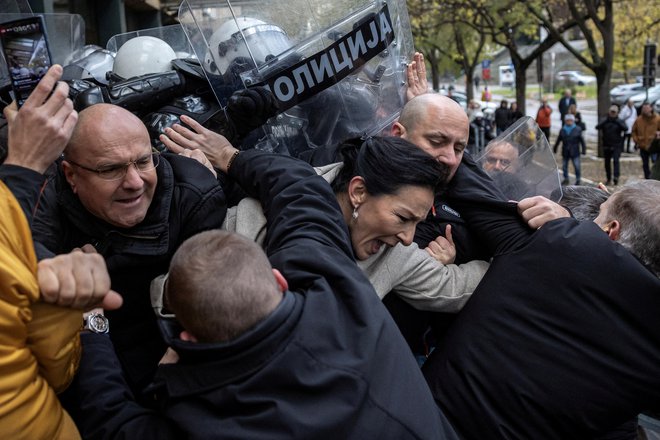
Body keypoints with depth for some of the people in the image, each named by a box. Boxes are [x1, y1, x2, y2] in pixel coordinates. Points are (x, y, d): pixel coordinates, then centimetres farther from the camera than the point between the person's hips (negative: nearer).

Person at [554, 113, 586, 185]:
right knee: (564, 166, 9)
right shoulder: (562, 130, 5)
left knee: (577, 166, -3)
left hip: (574, 152, -3)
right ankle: (566, 179, 24)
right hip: (565, 152, 3)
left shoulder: (577, 130, -2)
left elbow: (582, 140, 0)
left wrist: (584, 149, -4)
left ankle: (578, 180, 11)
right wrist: (555, 148, 19)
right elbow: (558, 140, 14)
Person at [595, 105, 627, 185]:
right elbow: (597, 127, -11)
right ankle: (609, 179, 21)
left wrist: (617, 121, -23)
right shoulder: (605, 121, 6)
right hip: (606, 146, 2)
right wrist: (606, 120, -23)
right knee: (607, 162, 9)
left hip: (616, 146, -2)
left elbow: (626, 128, -14)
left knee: (616, 160, -18)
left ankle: (616, 177, -24)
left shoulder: (619, 121, 3)